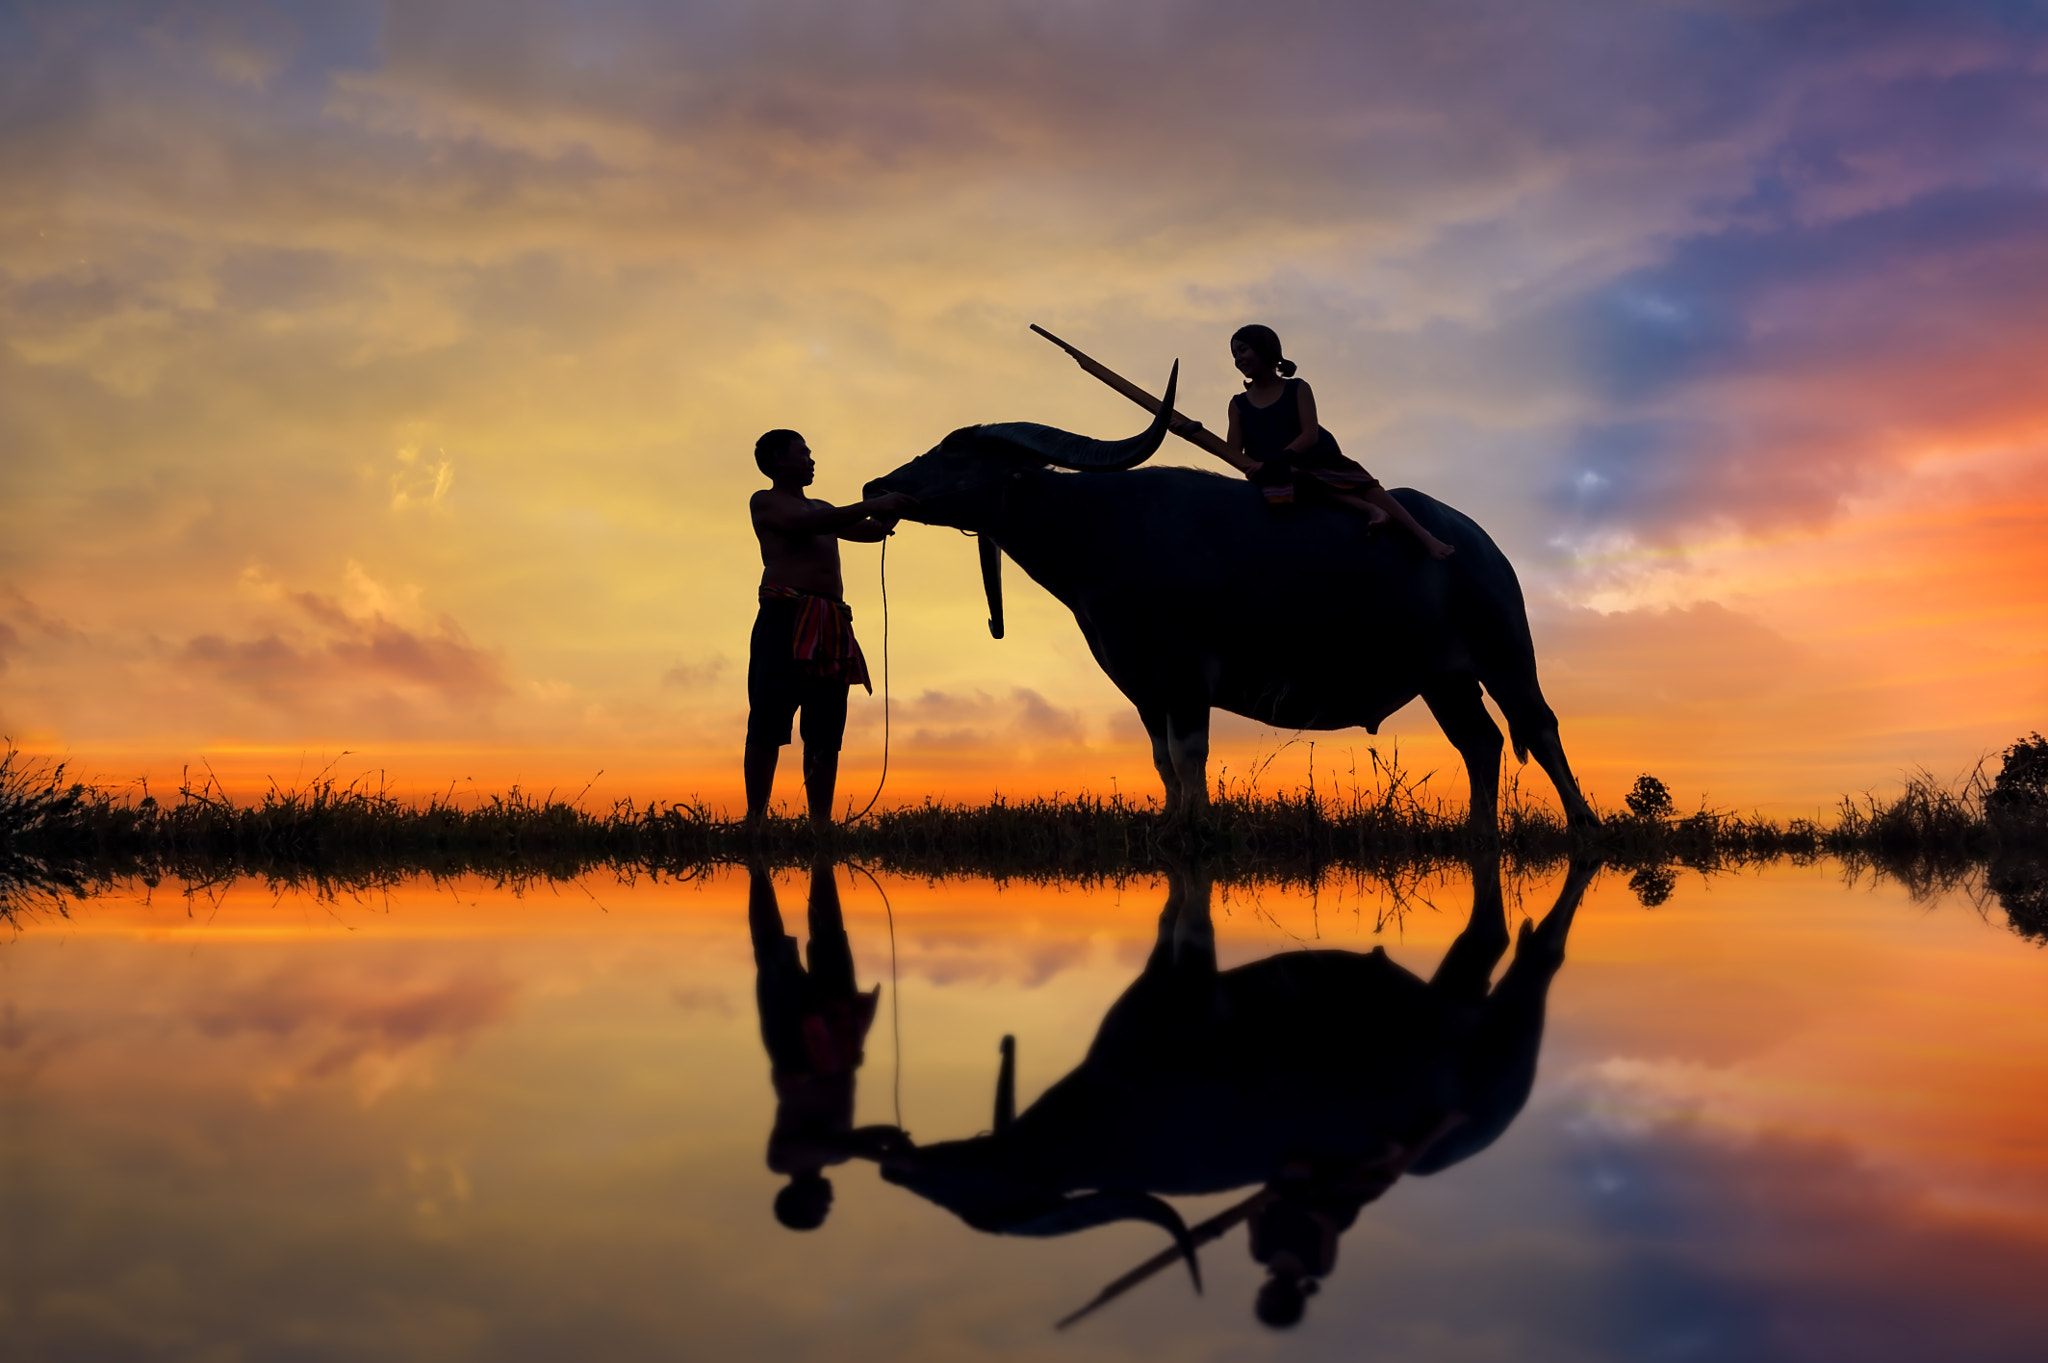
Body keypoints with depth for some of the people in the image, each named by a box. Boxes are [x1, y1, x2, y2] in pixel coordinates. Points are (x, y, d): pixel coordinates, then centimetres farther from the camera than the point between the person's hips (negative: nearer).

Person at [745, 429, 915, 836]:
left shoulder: (821, 508, 30)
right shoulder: (766, 502, 9)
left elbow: (874, 531, 36)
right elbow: (808, 523, -10)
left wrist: (896, 504, 24)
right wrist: (872, 505, -11)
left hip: (830, 626, 7)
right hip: (785, 617, -7)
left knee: (825, 733, 0)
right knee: (768, 725, -12)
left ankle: (821, 826, -3)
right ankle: (755, 821, -14)